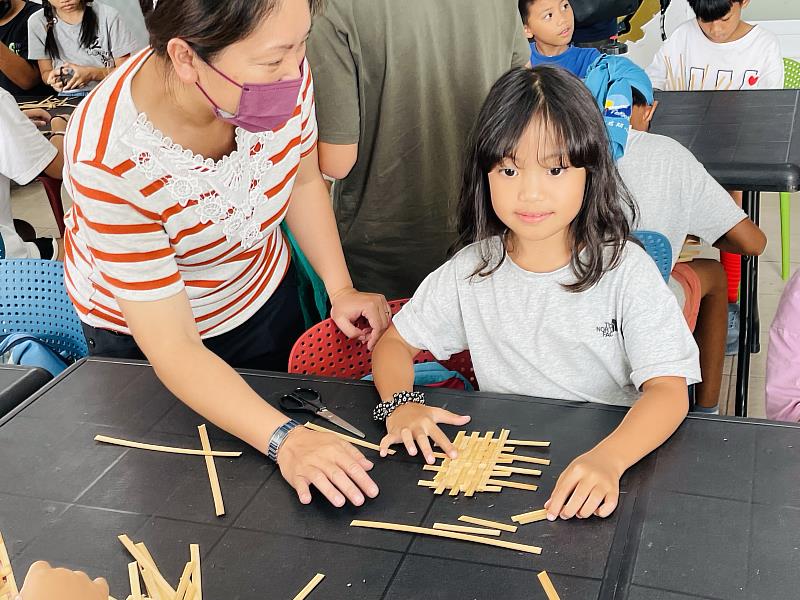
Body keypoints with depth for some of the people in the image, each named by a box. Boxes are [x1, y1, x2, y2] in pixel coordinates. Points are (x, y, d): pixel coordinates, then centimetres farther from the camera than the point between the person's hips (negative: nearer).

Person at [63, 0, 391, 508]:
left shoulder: (281, 72, -27)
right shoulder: (109, 162, -40)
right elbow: (173, 348, -35)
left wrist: (340, 288, -13)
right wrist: (284, 440, -43)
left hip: (263, 292, 4)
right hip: (143, 332, -3)